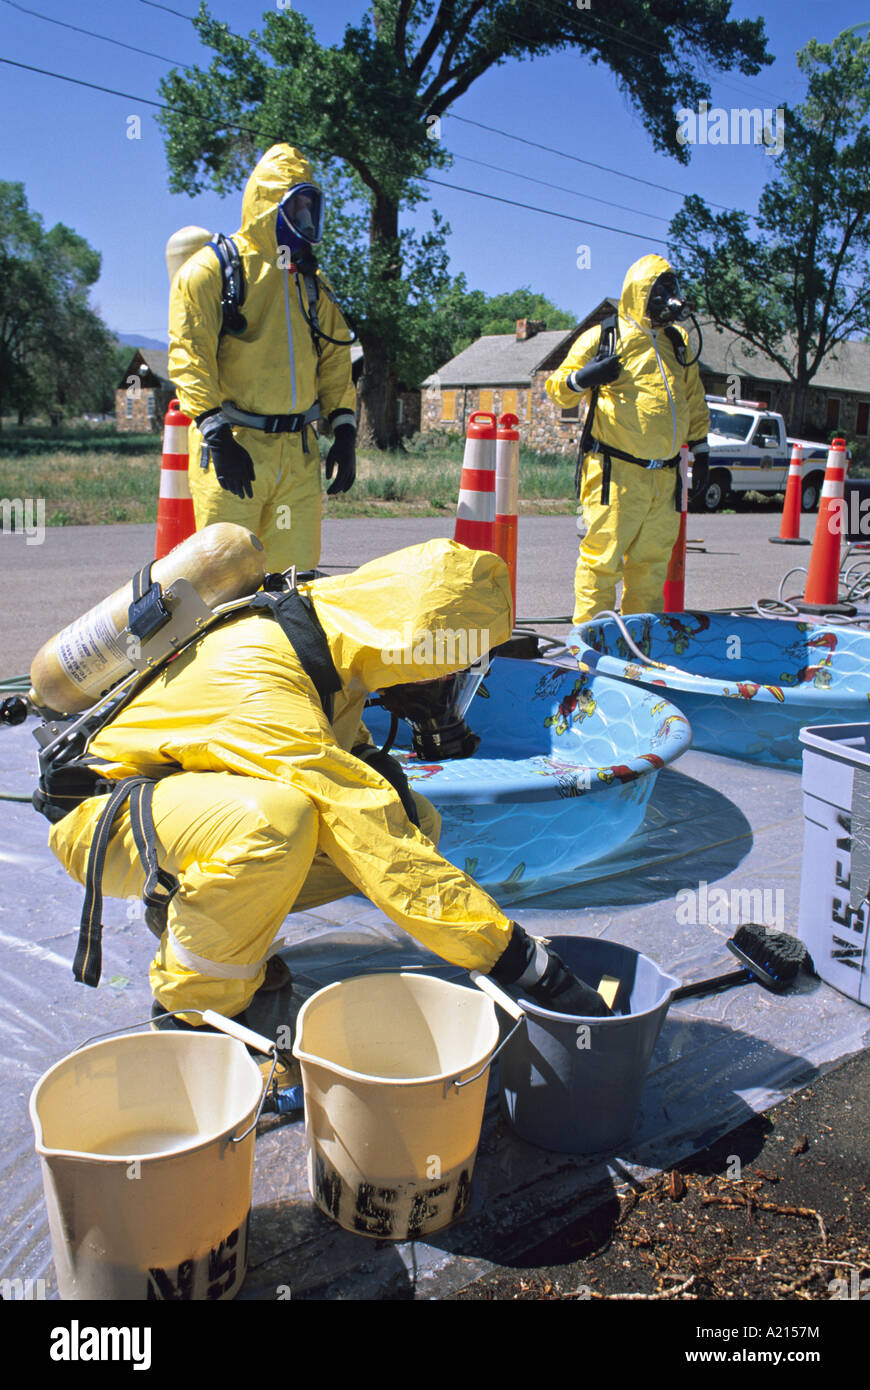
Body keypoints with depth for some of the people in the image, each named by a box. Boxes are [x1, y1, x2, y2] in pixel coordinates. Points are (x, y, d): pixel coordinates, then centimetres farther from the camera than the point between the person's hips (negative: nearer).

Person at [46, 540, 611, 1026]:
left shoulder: (328, 631, -8)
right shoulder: (259, 680, -34)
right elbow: (374, 842, -37)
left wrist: (375, 765, -13)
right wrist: (519, 958, -34)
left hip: (206, 788, 8)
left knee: (414, 819, -7)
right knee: (275, 819, -40)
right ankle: (193, 1009, -14)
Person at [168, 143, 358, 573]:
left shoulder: (311, 282, 20)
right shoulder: (212, 268, 0)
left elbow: (334, 358, 20)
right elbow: (189, 358, -7)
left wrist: (344, 430, 9)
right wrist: (216, 435, -17)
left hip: (298, 450, 6)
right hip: (233, 445, -5)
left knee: (296, 567, 5)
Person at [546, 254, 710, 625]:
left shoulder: (678, 342, 18)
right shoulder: (603, 338, 1)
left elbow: (694, 402, 26)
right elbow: (558, 389, 3)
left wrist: (699, 450, 22)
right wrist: (581, 378, -18)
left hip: (664, 475, 6)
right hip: (616, 472, -6)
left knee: (651, 560, 10)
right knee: (603, 557, -7)